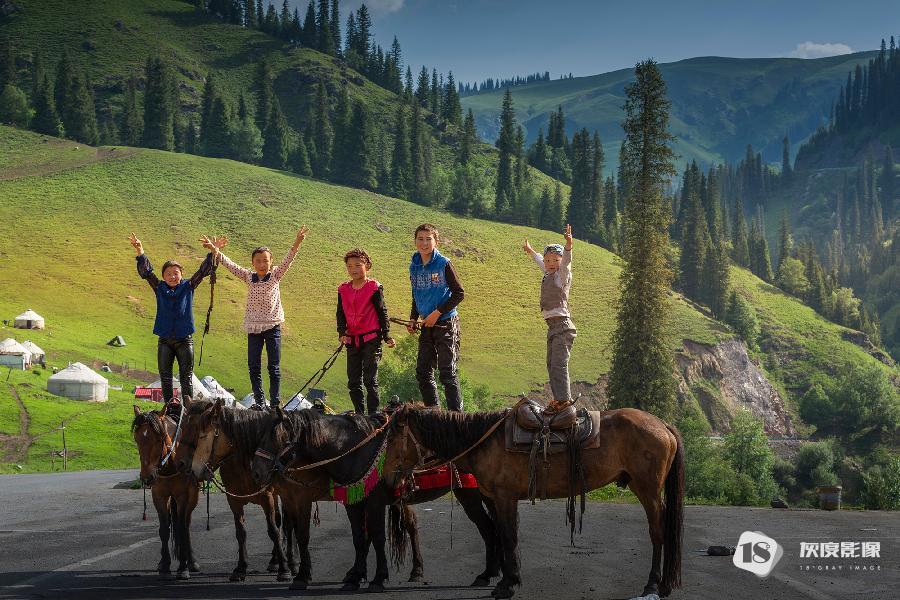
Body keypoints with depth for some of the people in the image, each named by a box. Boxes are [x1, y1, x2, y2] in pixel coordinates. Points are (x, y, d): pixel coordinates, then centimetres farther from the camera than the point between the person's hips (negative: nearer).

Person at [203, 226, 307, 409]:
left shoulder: (275, 276, 1)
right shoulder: (249, 277, 7)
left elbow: (287, 261, -13)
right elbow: (229, 264, 2)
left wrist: (296, 244, -29)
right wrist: (215, 250, -11)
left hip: (273, 327, -3)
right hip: (253, 327, 3)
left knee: (274, 367, -2)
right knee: (253, 367, 3)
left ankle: (275, 403, 1)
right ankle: (259, 402, 11)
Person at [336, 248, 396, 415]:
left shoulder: (374, 287, -3)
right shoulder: (343, 289, 9)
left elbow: (382, 312, -1)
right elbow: (340, 314, 12)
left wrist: (387, 336, -6)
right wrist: (342, 333, -3)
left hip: (371, 339, -5)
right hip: (352, 340, 5)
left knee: (370, 379, -7)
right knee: (353, 381, 7)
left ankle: (374, 415, -3)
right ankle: (359, 414, 16)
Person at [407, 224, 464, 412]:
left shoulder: (444, 264, -9)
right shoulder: (414, 267, 8)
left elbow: (458, 294, -10)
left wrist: (437, 313, -14)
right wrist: (413, 319, 9)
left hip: (446, 324, -6)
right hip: (427, 326, 6)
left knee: (447, 373, -6)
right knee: (422, 372, 8)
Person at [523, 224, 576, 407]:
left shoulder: (563, 275, -7)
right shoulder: (548, 274, 16)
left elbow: (566, 261, -28)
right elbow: (542, 263, 37)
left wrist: (568, 245, -47)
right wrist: (530, 251, 55)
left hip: (562, 325, -10)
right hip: (553, 327, 10)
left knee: (559, 364, -14)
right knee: (552, 365, 13)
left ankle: (564, 400, -15)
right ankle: (558, 398, 20)